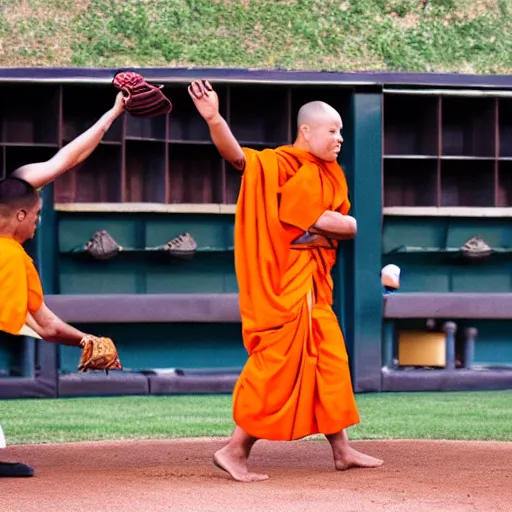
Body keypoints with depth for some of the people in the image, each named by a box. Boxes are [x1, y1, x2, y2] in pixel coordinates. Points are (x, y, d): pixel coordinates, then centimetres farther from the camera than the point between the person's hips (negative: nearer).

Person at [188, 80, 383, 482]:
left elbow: (351, 226, 9)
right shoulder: (280, 165, -11)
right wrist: (213, 119, -45)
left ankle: (342, 451, 23)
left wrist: (327, 222, -13)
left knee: (330, 364, 13)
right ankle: (235, 451, 0)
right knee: (278, 366, -8)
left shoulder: (331, 174, 12)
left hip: (314, 286, 9)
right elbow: (238, 157, -29)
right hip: (283, 286, -9)